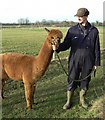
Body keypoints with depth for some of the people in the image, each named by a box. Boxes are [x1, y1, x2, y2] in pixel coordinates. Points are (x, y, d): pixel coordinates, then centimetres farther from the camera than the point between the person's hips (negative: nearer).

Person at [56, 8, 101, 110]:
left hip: (88, 63, 0)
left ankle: (82, 100, 34)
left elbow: (97, 48, 3)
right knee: (72, 81, 7)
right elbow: (66, 44, -2)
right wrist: (58, 47, -23)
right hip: (74, 62, 0)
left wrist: (96, 62, 2)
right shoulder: (72, 30, -1)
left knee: (85, 82, 14)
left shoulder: (94, 31, 0)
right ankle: (69, 101, 26)